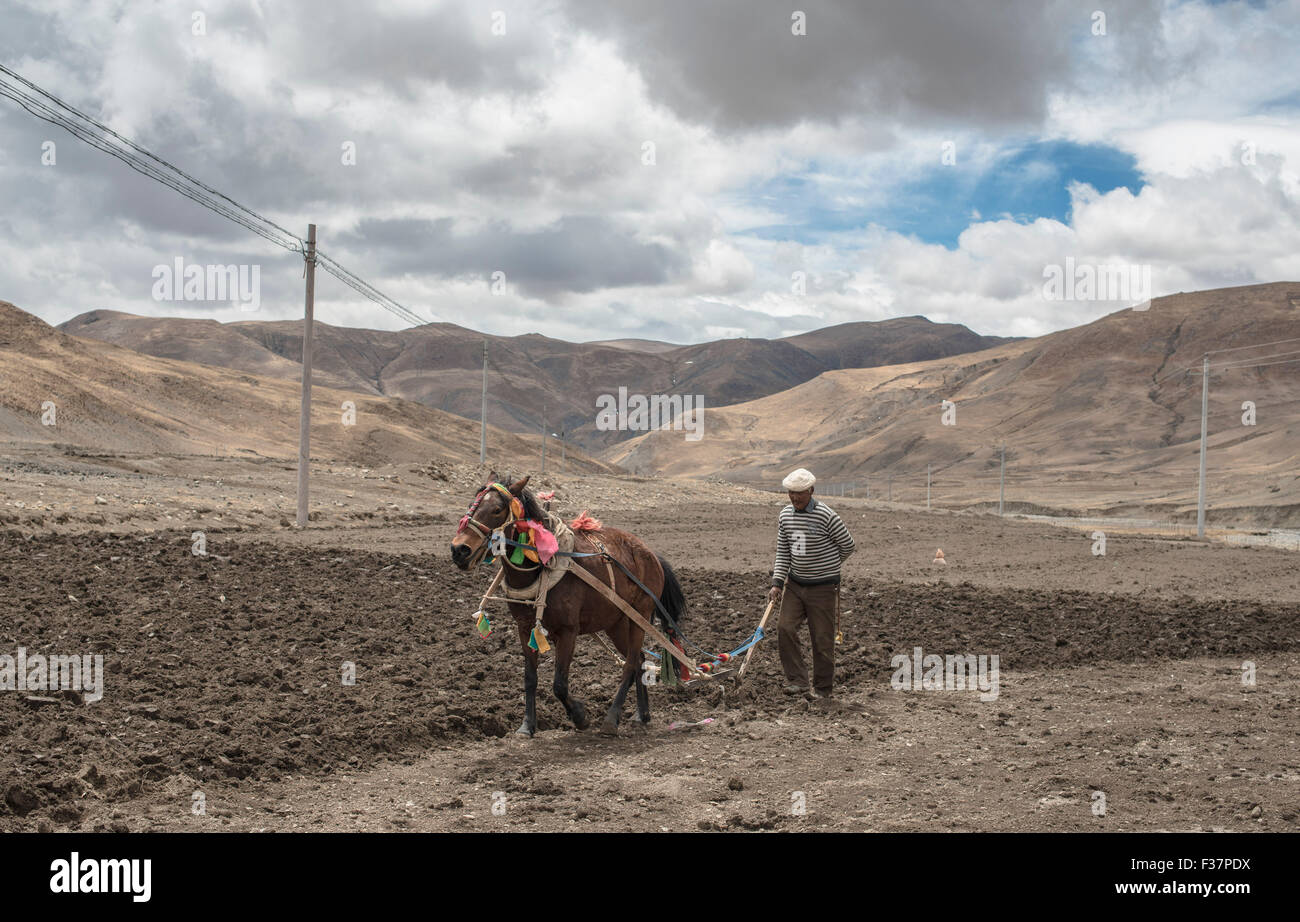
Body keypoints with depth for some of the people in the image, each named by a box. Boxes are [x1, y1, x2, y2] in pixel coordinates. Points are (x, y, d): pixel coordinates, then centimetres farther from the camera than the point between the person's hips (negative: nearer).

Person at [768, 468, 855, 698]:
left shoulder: (826, 515, -15)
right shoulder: (785, 516, 3)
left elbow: (847, 545, -4)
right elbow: (783, 552, 9)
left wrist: (827, 566, 6)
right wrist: (777, 582, 0)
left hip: (823, 587, -5)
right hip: (795, 584, 5)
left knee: (822, 637, 1)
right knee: (785, 629, -7)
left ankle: (823, 688, 13)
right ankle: (797, 681, 0)